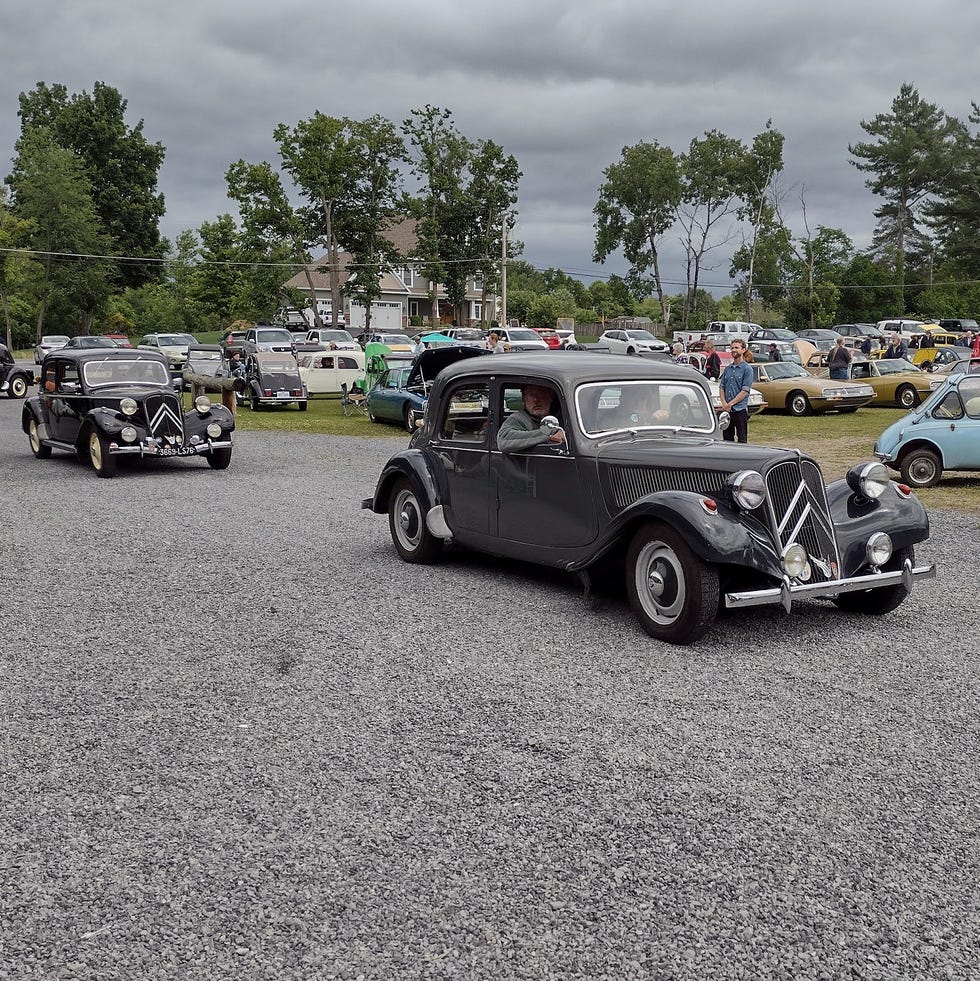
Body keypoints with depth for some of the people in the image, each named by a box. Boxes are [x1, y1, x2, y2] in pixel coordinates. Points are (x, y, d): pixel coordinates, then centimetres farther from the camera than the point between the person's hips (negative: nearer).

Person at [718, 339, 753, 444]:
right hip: (726, 410, 6)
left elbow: (745, 391, -11)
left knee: (742, 439, -1)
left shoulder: (747, 369, -4)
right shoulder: (727, 369, 13)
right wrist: (724, 403, -6)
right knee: (727, 439, 10)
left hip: (740, 410, -6)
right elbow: (722, 387, 11)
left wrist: (730, 404, -15)